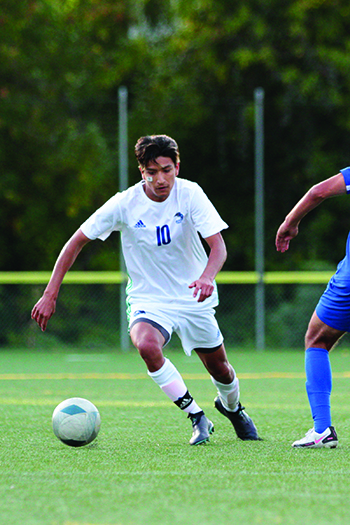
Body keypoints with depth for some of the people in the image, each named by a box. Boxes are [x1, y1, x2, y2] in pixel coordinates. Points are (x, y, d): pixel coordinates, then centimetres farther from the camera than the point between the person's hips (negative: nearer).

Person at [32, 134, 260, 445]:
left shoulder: (189, 194, -16)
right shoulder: (124, 204, -16)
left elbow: (218, 245, -23)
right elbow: (77, 241, -9)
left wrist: (207, 277, -46)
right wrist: (50, 295, -14)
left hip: (193, 298, 1)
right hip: (147, 300, -1)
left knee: (219, 368, 12)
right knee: (146, 345, -33)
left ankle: (232, 408, 51)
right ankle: (197, 418, -17)